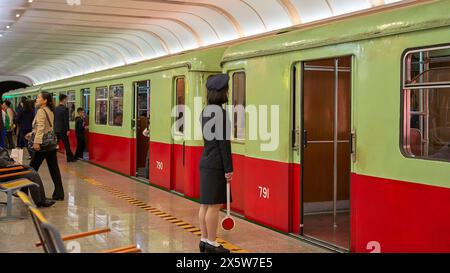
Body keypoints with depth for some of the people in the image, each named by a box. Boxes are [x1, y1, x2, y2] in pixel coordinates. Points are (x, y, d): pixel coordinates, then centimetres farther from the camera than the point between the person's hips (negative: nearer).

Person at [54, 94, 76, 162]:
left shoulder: (56, 109, 7)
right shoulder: (65, 109, -15)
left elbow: (54, 119, 14)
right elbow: (66, 121, -18)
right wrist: (68, 130, -14)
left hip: (56, 129, 7)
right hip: (63, 130, -7)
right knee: (66, 144, 0)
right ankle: (70, 158, 5)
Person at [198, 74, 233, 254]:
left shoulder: (205, 111, 12)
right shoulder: (220, 112, -16)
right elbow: (224, 142, -18)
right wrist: (229, 169, -14)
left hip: (206, 162, 9)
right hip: (216, 165, -9)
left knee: (205, 204, 12)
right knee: (214, 205, -2)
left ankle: (204, 240, 20)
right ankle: (211, 244, 4)